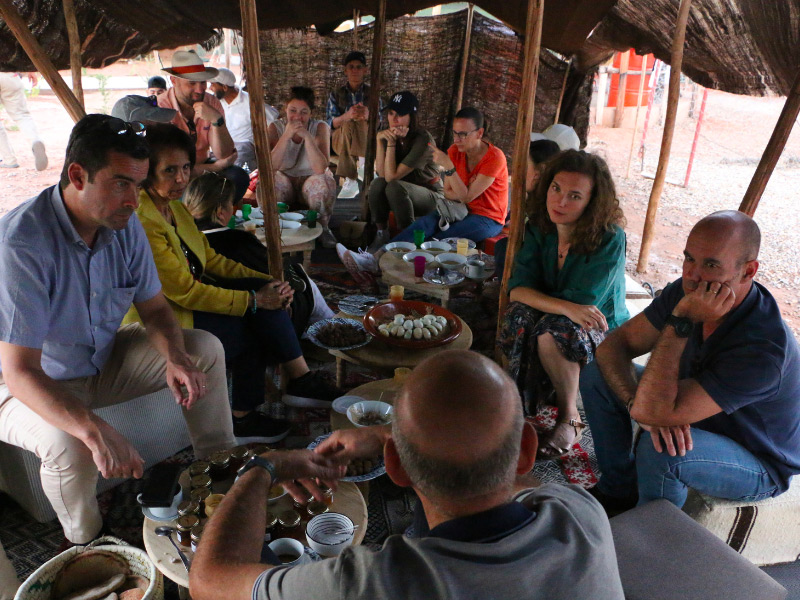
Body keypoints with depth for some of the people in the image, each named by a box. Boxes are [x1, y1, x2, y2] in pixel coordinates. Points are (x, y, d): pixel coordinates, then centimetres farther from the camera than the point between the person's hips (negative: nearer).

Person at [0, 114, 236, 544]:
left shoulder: (124, 224, -11)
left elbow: (155, 308, 0)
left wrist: (176, 358, -22)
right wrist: (94, 431, -48)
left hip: (102, 362, 7)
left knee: (205, 349, -3)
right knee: (67, 444, -36)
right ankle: (89, 549, -4)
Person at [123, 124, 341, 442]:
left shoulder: (175, 207, 6)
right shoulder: (141, 222, -24)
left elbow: (210, 258, 9)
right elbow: (185, 291, -25)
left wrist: (267, 281, -3)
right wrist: (255, 299, -20)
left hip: (187, 300, 8)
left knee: (266, 292, -9)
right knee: (253, 330, -13)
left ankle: (300, 381, -6)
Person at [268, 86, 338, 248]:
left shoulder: (320, 128, -10)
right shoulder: (276, 127, -7)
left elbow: (320, 169, -25)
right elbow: (270, 167, -24)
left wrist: (307, 136, -31)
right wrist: (287, 135, -30)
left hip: (310, 182, 0)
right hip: (285, 183, 1)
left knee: (325, 182, -34)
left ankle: (323, 228, -8)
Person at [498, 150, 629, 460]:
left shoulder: (610, 239, -22)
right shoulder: (539, 228, -7)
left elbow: (582, 301, -23)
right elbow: (516, 288, -17)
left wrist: (537, 297, -15)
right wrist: (566, 306, -34)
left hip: (602, 334, -3)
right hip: (562, 320, 4)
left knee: (552, 330, -35)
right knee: (520, 316, -29)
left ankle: (570, 418, -13)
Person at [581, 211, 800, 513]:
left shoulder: (763, 348, -38)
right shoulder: (687, 292, -17)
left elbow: (651, 410, -42)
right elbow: (612, 347, -14)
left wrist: (681, 322, -41)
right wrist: (639, 403, -32)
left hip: (758, 464, -6)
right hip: (697, 425, 7)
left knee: (661, 450, -38)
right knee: (596, 376, -5)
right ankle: (618, 490, 12)